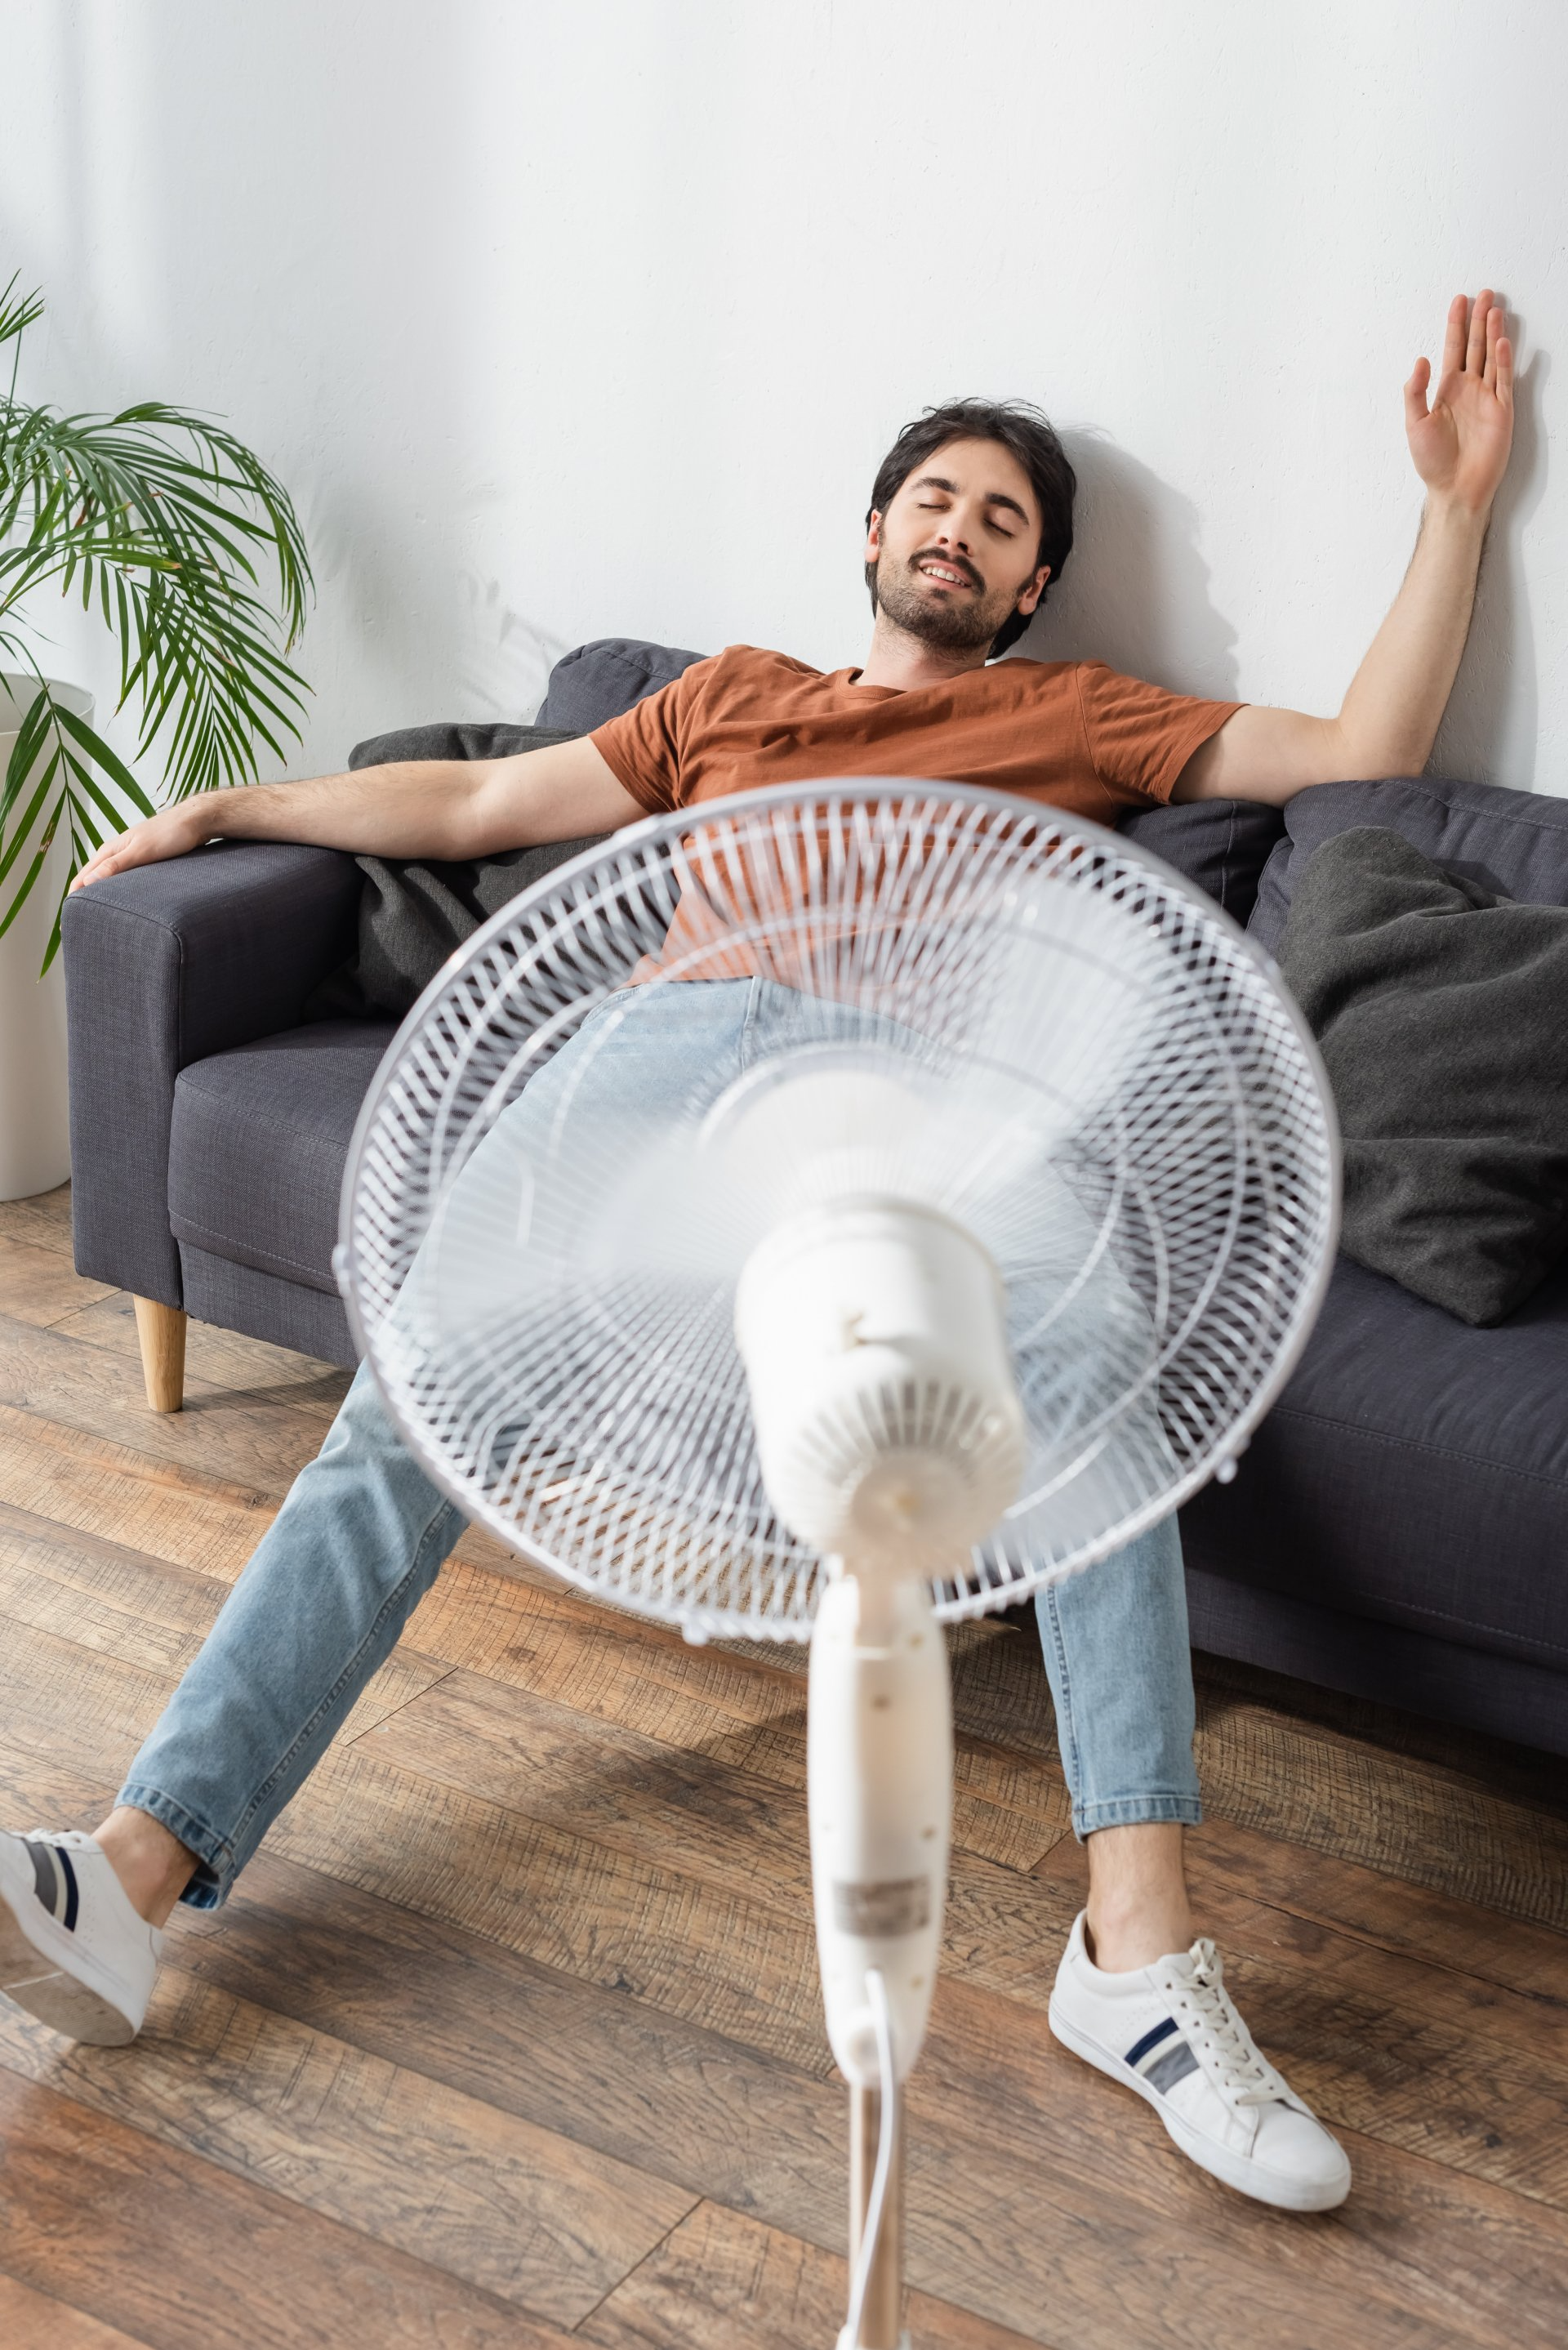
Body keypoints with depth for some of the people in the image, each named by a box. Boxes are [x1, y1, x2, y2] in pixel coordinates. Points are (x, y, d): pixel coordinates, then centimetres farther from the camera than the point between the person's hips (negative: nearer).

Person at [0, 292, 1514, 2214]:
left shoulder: (1076, 718, 30)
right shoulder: (735, 695, 36)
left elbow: (1368, 751, 24)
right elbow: (481, 804, 37)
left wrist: (1456, 498, 23)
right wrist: (227, 808, 36)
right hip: (671, 1050, 2)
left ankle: (1139, 1948, -41)